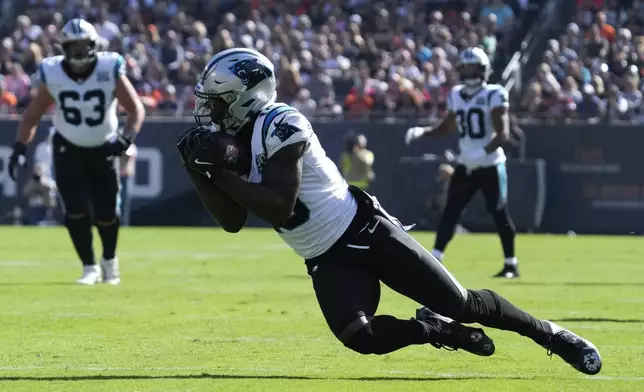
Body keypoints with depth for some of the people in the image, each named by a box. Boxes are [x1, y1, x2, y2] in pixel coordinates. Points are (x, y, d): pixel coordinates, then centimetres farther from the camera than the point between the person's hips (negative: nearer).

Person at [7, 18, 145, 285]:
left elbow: (136, 109, -17)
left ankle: (110, 260, 32)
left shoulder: (110, 70, -20)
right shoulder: (53, 74, -15)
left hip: (104, 149, 0)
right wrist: (19, 149, -13)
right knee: (77, 210, -13)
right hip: (68, 149, 0)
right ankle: (90, 267, 5)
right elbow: (33, 115, -4)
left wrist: (126, 138, -34)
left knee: (105, 213, 2)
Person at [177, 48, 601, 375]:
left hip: (366, 233, -7)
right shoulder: (234, 142, 8)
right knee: (359, 337, -21)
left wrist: (222, 173, -22)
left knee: (461, 304, -3)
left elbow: (279, 207, -25)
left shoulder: (280, 126, -18)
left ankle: (552, 335, 16)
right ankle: (437, 330, 5)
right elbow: (233, 221, 7)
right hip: (328, 262, 7)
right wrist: (201, 172, -5)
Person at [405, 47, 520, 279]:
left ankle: (511, 264, 9)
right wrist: (421, 132, 3)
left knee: (499, 213, -2)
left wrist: (484, 152, -33)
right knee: (450, 211, -1)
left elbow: (503, 134, -18)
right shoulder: (456, 95, 9)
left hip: (490, 164, -5)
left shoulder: (494, 95, -11)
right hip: (466, 164, 5)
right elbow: (446, 128, 21)